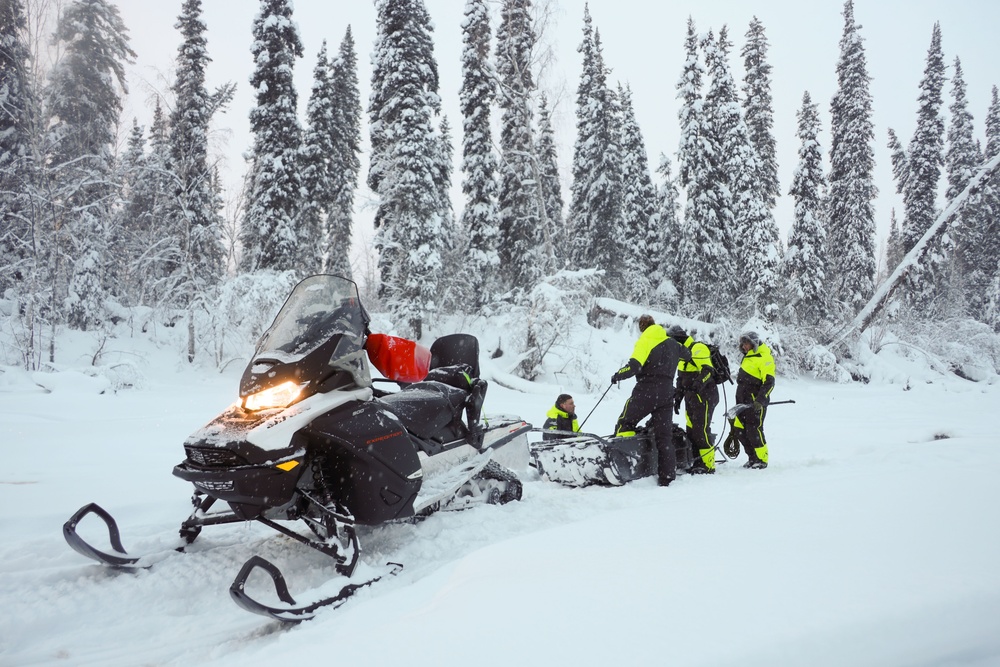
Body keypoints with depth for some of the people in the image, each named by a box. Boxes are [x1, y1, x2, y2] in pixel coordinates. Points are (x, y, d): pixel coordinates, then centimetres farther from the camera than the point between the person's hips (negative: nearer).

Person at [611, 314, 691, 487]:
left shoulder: (645, 341, -5)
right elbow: (688, 354, 33)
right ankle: (667, 476, 4)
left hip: (647, 390, -6)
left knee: (625, 423, 7)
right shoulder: (671, 342, 14)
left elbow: (634, 366, -18)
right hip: (667, 392, 6)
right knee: (664, 435, 6)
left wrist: (618, 375, -3)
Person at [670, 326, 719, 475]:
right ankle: (698, 462, 14)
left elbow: (708, 370, -24)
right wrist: (677, 398, 25)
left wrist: (699, 383, -40)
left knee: (701, 430, -12)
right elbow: (681, 379, 26)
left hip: (704, 396, -10)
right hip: (691, 398, 10)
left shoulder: (698, 348, -12)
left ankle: (708, 465, -7)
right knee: (691, 430, 7)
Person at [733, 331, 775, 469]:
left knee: (754, 430, -7)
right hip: (743, 402, 9)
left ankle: (762, 460, 7)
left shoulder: (764, 358, -9)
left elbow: (769, 382, -17)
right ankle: (753, 458, 17)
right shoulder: (748, 358, 19)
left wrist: (760, 400, -25)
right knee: (738, 430, 6)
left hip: (756, 402, -9)